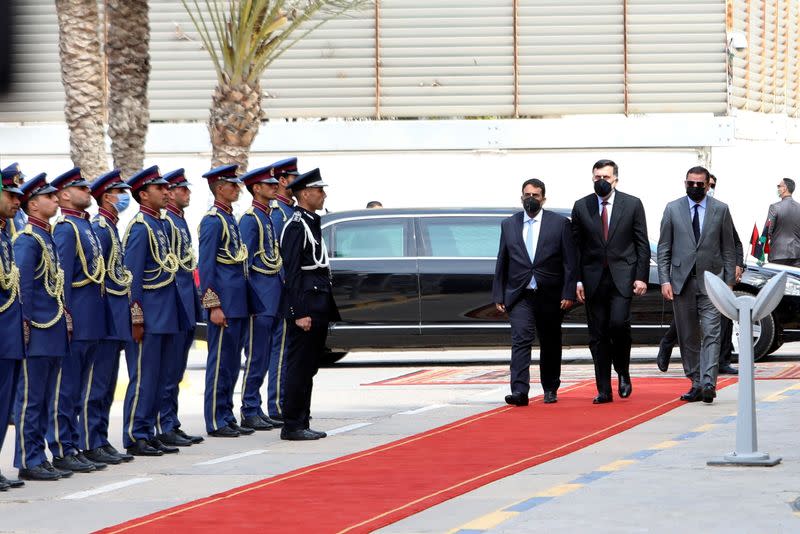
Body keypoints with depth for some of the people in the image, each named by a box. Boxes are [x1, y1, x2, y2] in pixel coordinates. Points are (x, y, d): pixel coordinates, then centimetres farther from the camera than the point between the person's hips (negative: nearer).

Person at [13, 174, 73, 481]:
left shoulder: (47, 237, 15)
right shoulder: (27, 240, -13)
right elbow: (23, 286, -17)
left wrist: (63, 322, 15)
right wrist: (29, 325, -18)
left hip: (53, 332, 9)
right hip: (38, 334, -9)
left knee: (44, 399, 12)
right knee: (31, 398, -4)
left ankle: (38, 458, 16)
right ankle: (29, 462, -1)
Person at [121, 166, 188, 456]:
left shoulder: (160, 224, 14)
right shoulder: (140, 227, -13)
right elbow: (132, 276, -16)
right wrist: (136, 319, -18)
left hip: (166, 318, 9)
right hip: (149, 317, -9)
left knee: (159, 377, 11)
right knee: (143, 377, -5)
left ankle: (149, 434, 17)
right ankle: (134, 438, 0)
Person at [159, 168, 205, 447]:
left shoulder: (180, 221, 17)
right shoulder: (164, 222, -13)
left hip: (186, 307, 10)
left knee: (176, 371, 12)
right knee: (169, 371, -6)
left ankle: (173, 426, 16)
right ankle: (165, 428, -3)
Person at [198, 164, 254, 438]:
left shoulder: (230, 218, 17)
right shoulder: (213, 220, -12)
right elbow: (205, 266, -16)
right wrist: (214, 306, -19)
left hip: (238, 303, 9)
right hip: (225, 301, -9)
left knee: (232, 363, 12)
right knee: (220, 362, -6)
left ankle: (227, 417, 17)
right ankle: (215, 422, -3)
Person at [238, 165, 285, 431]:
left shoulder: (270, 217, 17)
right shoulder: (250, 219, -11)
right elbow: (244, 261, -15)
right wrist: (250, 297, -18)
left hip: (273, 297, 9)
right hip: (260, 297, -9)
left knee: (264, 357, 10)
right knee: (256, 357, -6)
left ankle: (256, 411, 15)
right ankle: (249, 412, -2)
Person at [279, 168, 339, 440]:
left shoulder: (312, 223, 17)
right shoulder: (296, 226, -13)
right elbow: (292, 272, -17)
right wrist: (300, 313, -21)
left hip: (319, 308, 10)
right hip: (306, 304, -10)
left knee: (309, 367, 12)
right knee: (299, 367, -6)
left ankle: (302, 423, 16)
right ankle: (292, 426, -4)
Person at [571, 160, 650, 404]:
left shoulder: (632, 204, 3)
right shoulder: (581, 207, 6)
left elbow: (642, 244, 4)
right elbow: (576, 246, 7)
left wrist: (641, 277, -4)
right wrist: (577, 280, 0)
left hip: (622, 276, -2)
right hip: (593, 279, 2)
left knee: (618, 323, -19)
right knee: (598, 336, 1)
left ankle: (623, 372, 6)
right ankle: (604, 390, 7)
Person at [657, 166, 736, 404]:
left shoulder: (721, 210, 5)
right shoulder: (673, 209, 7)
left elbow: (728, 248, 7)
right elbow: (663, 248, 7)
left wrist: (729, 282, 0)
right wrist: (665, 281, -3)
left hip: (711, 280, -2)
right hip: (682, 281, 2)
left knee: (711, 333, -13)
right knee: (687, 337, 5)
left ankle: (708, 384, -19)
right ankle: (696, 384, 12)